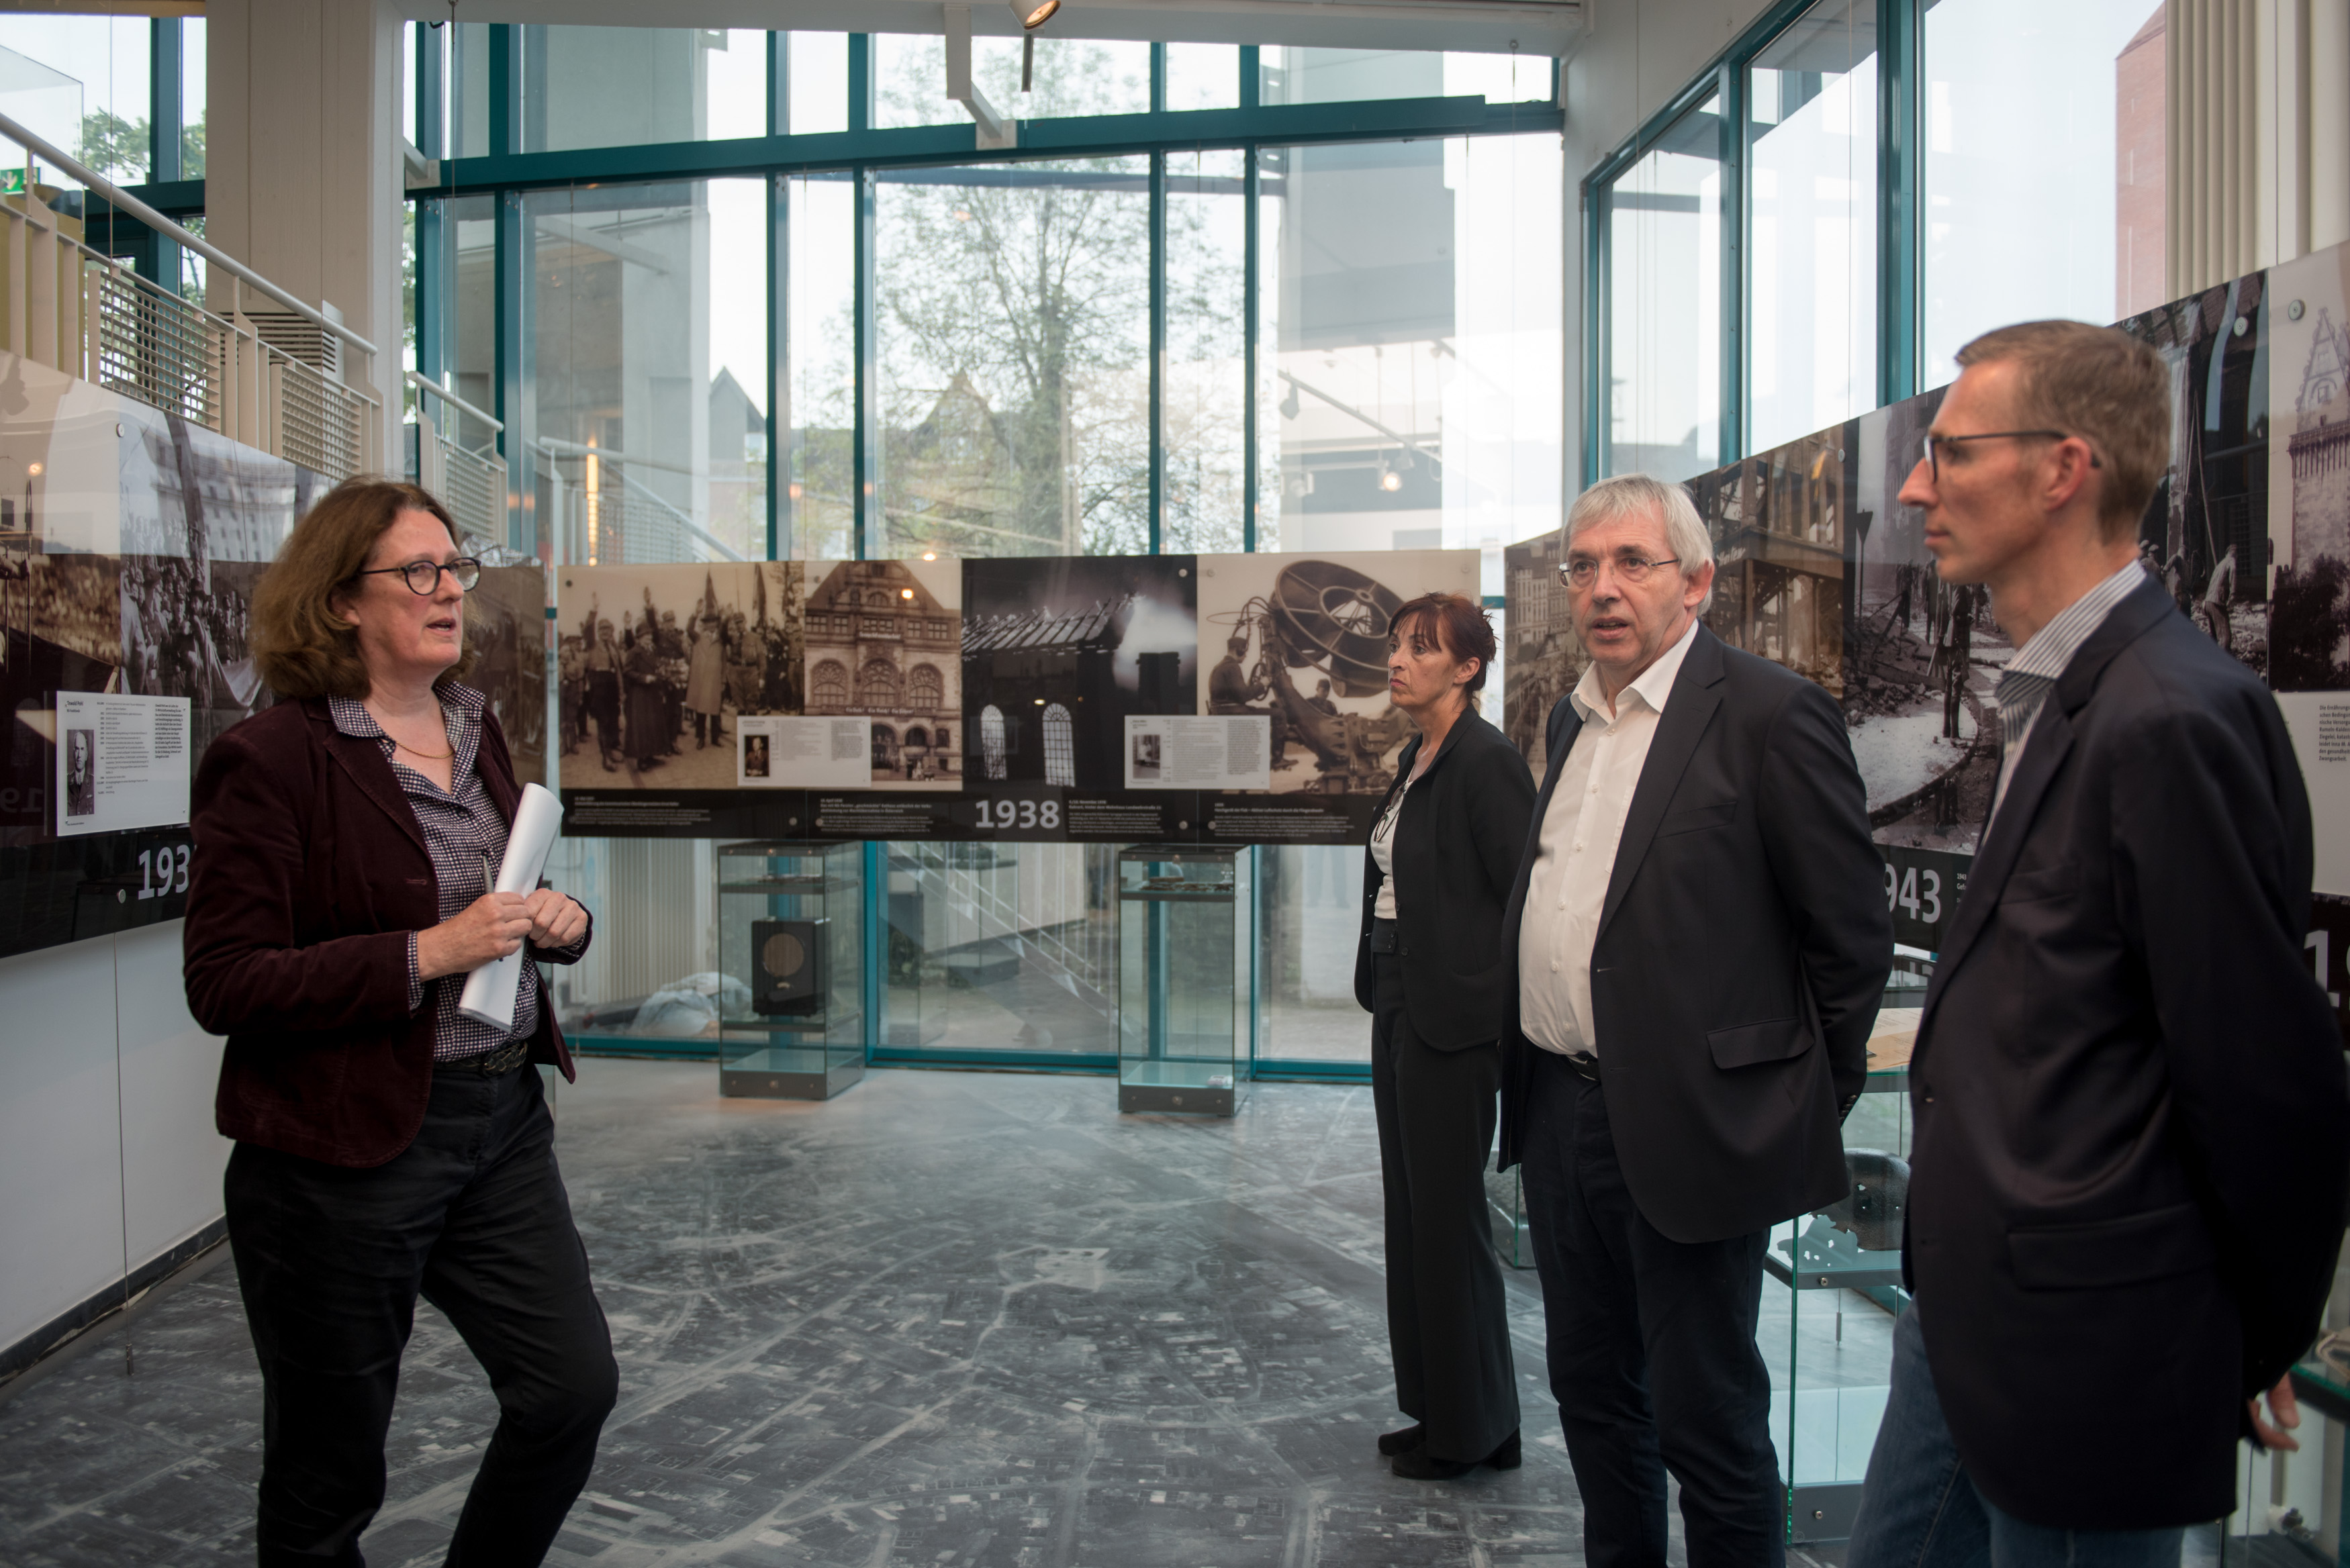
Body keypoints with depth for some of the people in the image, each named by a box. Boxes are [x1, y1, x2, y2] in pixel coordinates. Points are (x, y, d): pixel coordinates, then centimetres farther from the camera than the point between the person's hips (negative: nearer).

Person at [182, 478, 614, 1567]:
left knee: (574, 1385, 6)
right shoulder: (271, 759, -13)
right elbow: (223, 986, -16)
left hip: (502, 1118, 6)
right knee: (330, 1464, 11)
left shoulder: (479, 733, 9)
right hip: (343, 1148, -6)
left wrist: (558, 925, -1)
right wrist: (426, 955, -24)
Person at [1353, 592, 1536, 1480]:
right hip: (1400, 1011, 10)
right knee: (1411, 1212, 16)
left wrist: (1503, 1017, -14)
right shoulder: (1414, 760, 12)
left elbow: (1525, 897, -18)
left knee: (1448, 1219, 2)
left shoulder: (1486, 762, -16)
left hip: (1452, 1024, -10)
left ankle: (1473, 1431, 19)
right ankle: (1435, 1409, 31)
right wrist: (1382, 992, 14)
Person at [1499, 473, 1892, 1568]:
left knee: (1707, 1424, 6)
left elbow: (1851, 937, -10)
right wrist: (1530, 1068, 13)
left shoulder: (1770, 715, -12)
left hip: (1686, 1127, -7)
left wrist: (1808, 1112, -5)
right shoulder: (1571, 719, 12)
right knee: (1593, 1393, 21)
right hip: (1559, 1107, 8)